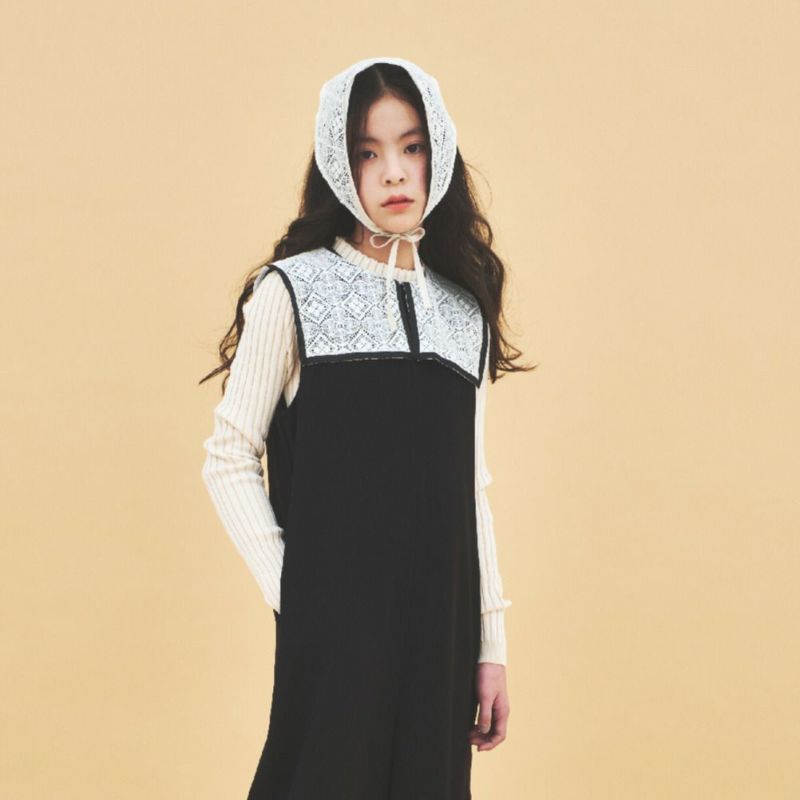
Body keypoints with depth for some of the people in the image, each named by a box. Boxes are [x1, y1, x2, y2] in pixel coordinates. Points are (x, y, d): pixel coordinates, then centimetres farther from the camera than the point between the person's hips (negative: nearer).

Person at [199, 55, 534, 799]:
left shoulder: (467, 310, 11)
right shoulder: (293, 290, -2)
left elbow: (470, 486, 12)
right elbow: (229, 461, -3)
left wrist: (490, 647, 10)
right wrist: (290, 595, -11)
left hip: (440, 630, 4)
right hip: (334, 628, -4)